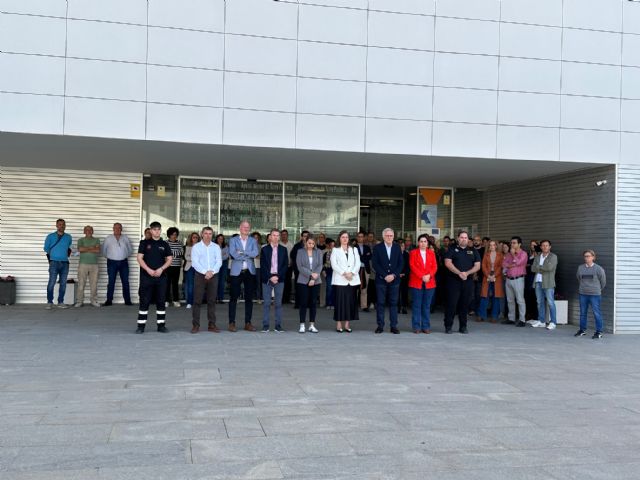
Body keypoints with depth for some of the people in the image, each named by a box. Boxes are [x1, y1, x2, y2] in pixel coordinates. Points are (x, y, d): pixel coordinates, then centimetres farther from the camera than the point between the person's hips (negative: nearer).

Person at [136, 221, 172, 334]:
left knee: (161, 301, 4)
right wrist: (149, 270, -13)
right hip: (146, 276, -2)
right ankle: (141, 326, 2)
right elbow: (139, 258, -1)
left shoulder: (164, 244, 10)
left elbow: (169, 259, 7)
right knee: (144, 301, -2)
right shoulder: (144, 243, 5)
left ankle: (161, 325, 10)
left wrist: (161, 269, -9)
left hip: (161, 276, 2)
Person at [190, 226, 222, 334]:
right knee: (197, 301, -4)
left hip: (213, 276, 2)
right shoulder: (196, 247, 3)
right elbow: (195, 262, -6)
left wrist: (212, 272, -14)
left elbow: (219, 262, 2)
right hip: (200, 276, -2)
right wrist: (205, 272, -17)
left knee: (212, 301, 4)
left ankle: (211, 324, 8)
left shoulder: (216, 247, 10)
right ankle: (195, 325, -2)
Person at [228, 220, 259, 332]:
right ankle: (232, 323, 5)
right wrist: (248, 256, -9)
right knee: (234, 298, -1)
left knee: (249, 298, 5)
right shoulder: (233, 240, 5)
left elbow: (255, 253, -7)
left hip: (250, 272, 2)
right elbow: (233, 254, -11)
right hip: (236, 272, -2)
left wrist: (242, 252, -12)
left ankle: (248, 323, 11)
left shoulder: (253, 241, 11)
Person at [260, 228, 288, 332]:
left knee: (279, 303, 2)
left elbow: (286, 265, 4)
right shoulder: (264, 249, 5)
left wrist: (277, 276, -8)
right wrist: (270, 277, -10)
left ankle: (278, 325, 6)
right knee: (266, 303, 0)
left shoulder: (283, 249, 8)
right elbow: (263, 265, 0)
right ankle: (265, 326, 3)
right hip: (267, 279, -1)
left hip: (279, 279, 1)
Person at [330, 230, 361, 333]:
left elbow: (358, 263, 6)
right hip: (339, 280, -3)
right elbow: (334, 264, -3)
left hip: (352, 280, 3)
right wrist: (344, 273, -14)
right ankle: (339, 324, -2)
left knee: (350, 301, 1)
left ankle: (347, 324, 6)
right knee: (340, 301, -6)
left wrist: (352, 273, -10)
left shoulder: (354, 250, 16)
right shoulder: (335, 250, 8)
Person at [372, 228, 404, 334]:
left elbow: (400, 263, 5)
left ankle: (393, 326, 6)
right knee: (380, 303, 1)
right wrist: (385, 276, -11)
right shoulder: (377, 248, 2)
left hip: (394, 279, 2)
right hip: (381, 279, -1)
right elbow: (375, 264, -4)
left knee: (393, 303, 3)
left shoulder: (397, 247, 8)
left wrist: (393, 275, -8)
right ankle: (380, 325, 7)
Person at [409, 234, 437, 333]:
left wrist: (429, 275, -13)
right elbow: (412, 266, -5)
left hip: (429, 283, 2)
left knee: (427, 306, 4)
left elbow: (434, 266, 5)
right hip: (416, 282, -2)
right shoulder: (413, 252, 6)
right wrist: (422, 276, -15)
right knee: (416, 305, 0)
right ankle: (416, 326, 5)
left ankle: (426, 326, 9)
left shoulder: (431, 253, 13)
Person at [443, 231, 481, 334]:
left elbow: (477, 266, 6)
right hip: (454, 280, -3)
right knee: (451, 303, -4)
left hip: (468, 281, 3)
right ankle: (448, 326, 2)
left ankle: (463, 327, 13)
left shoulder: (473, 251, 13)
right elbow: (447, 263, -6)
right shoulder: (452, 249, 5)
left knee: (465, 304, 5)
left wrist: (467, 273, -11)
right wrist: (459, 273, -16)